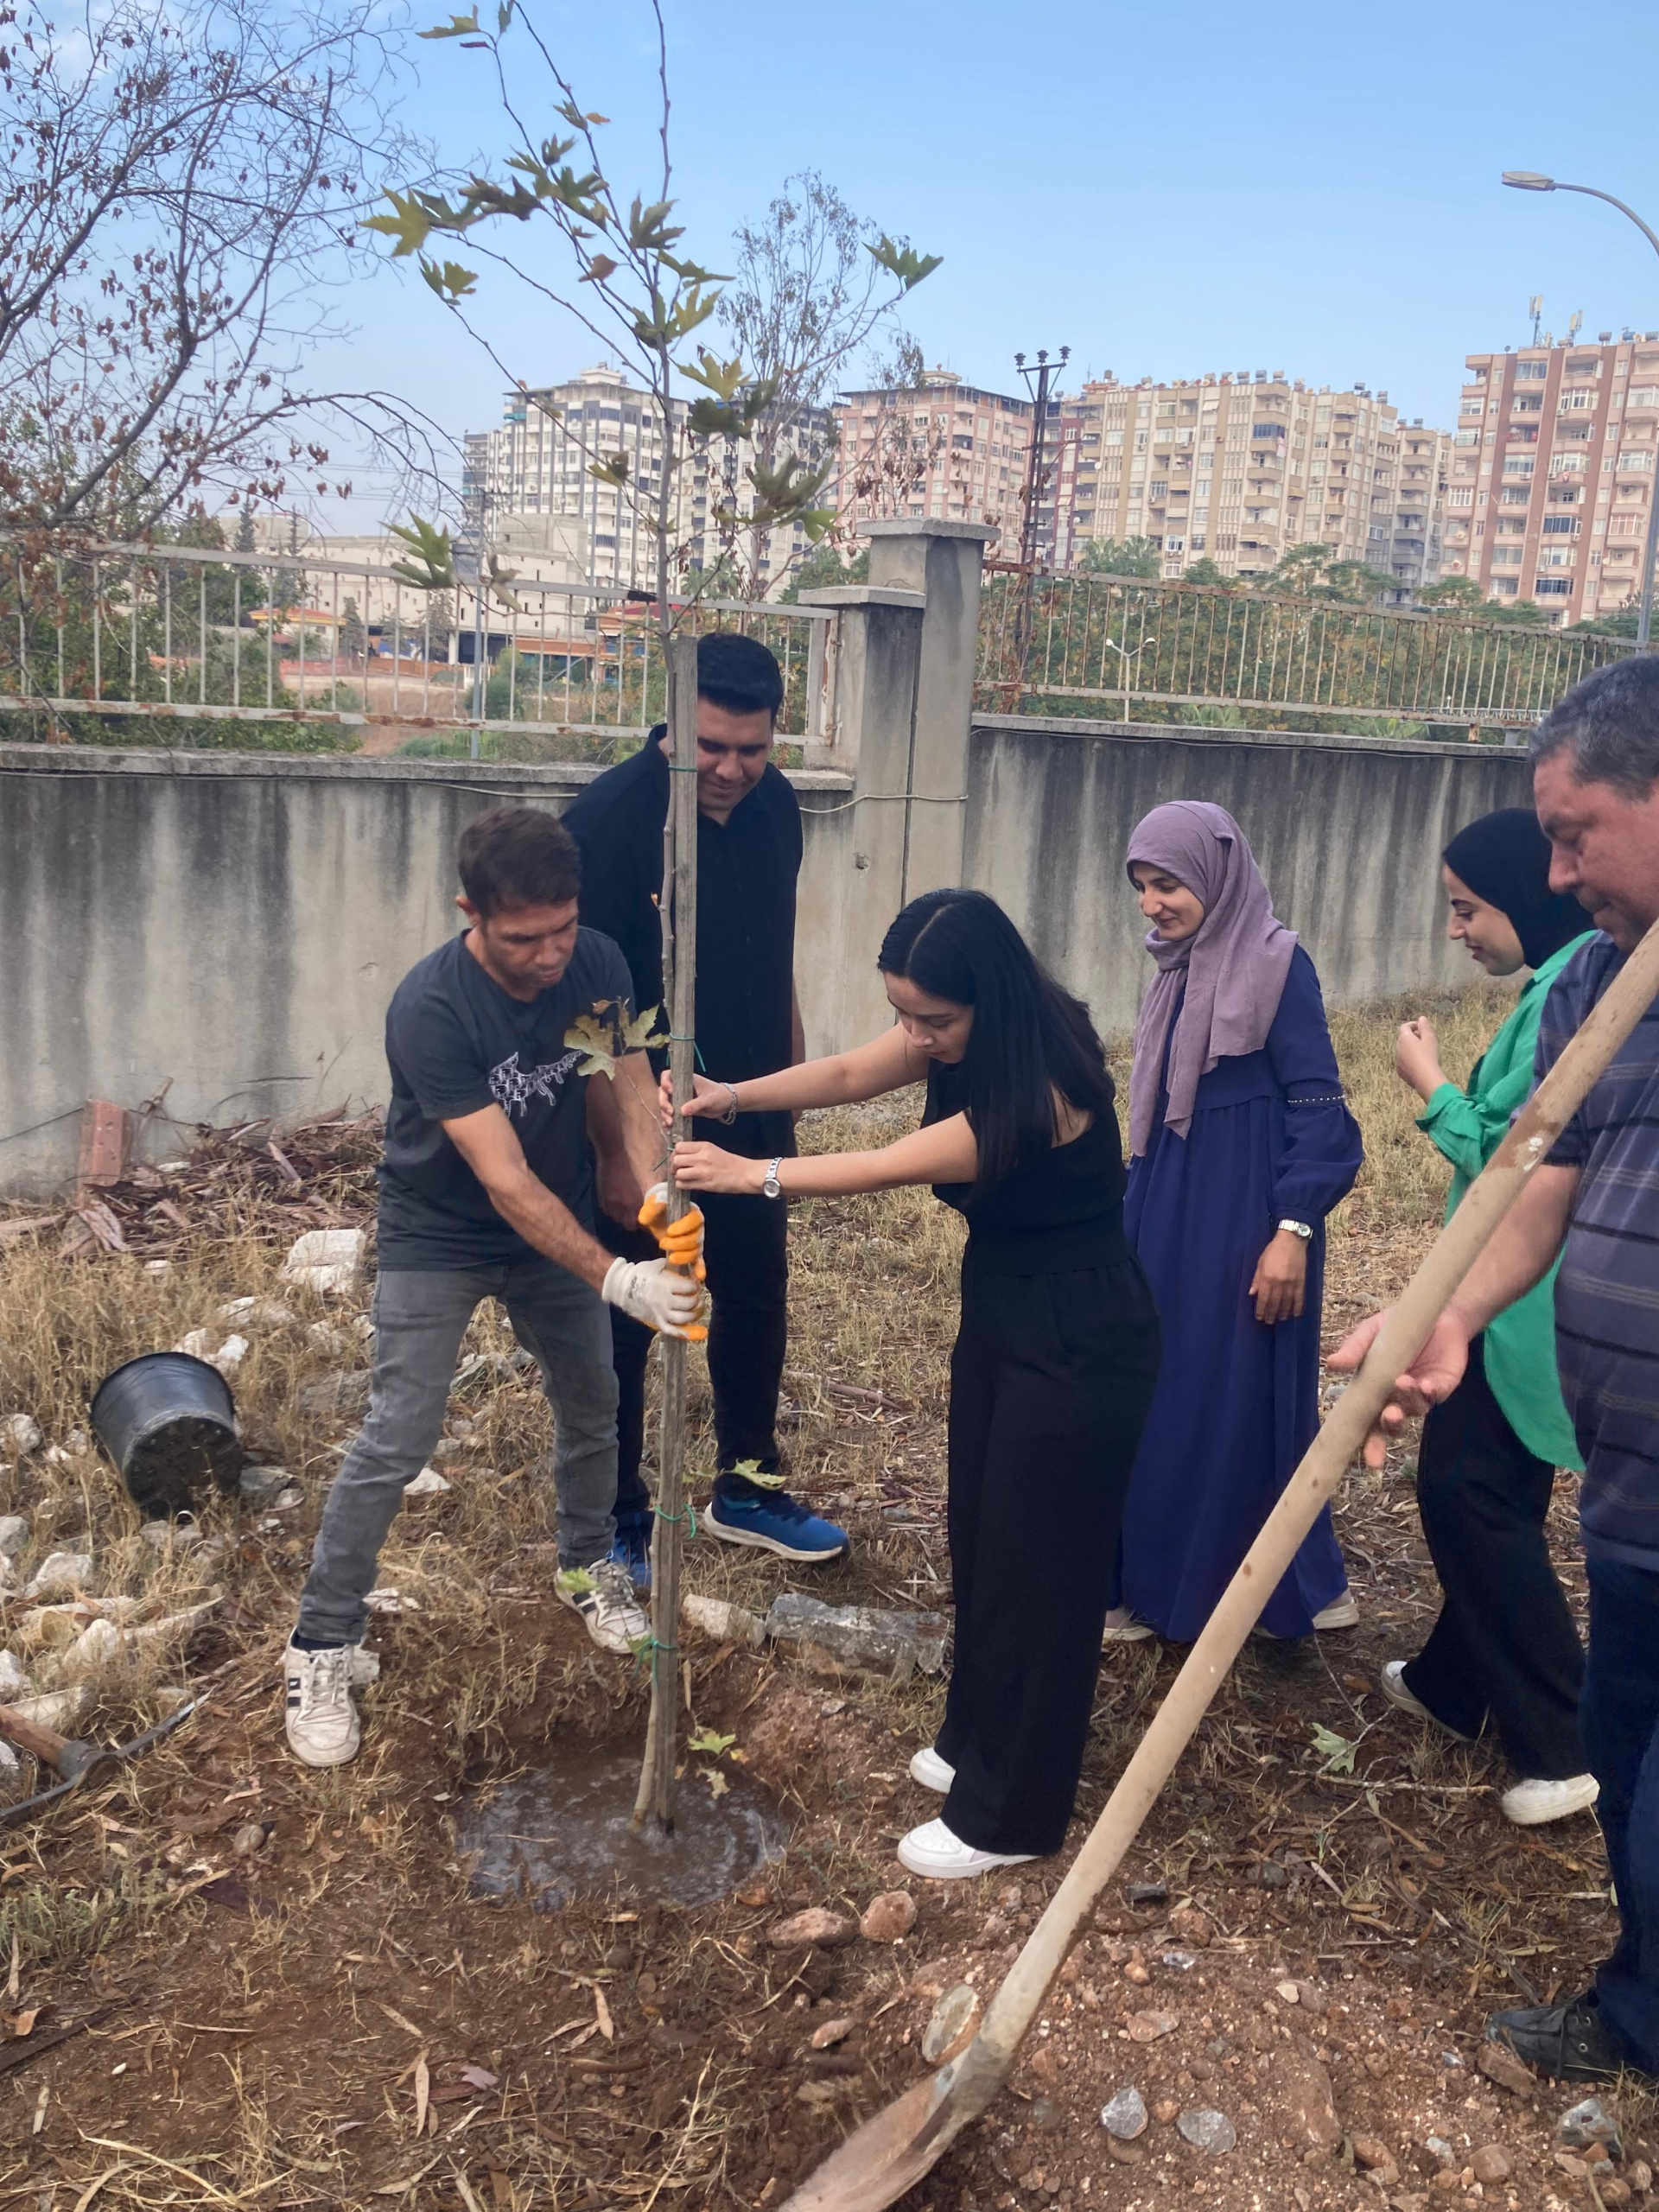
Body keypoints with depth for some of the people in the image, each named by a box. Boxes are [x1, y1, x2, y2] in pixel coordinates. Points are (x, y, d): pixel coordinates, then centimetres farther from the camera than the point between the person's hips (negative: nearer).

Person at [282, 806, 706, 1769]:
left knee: (592, 1404, 15)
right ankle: (324, 1649, 10)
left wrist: (659, 1202, -36)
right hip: (440, 1237, -5)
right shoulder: (431, 1010, -33)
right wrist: (618, 1280, -41)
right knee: (399, 1441, -7)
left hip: (558, 1224, 5)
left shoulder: (597, 963, -17)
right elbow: (505, 1181, -35)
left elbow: (631, 1096, -16)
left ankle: (590, 1564, 42)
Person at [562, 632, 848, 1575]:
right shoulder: (611, 817, -19)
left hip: (753, 1113, 6)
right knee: (623, 1318, 8)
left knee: (757, 1299, 18)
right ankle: (618, 1517, 27)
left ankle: (747, 1488, 38)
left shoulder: (776, 804, 0)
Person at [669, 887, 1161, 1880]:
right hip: (1001, 1306, 9)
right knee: (979, 1536, 19)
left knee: (1035, 1568, 4)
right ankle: (976, 1742, 40)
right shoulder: (968, 1038, -6)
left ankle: (1009, 1816, 21)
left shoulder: (1042, 1089, -31)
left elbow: (887, 1167, -23)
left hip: (1079, 1342, -9)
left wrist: (752, 1174, -12)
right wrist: (733, 1095, -8)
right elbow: (849, 1073, 6)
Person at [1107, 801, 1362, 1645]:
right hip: (1168, 1213, 8)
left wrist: (1293, 1230, -19)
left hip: (1245, 1219, -8)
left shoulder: (1278, 964, -13)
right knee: (1154, 1395, 12)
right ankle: (1158, 1581, 25)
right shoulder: (1180, 968, 9)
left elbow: (1317, 1106, -15)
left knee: (1239, 1403, 1)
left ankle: (1287, 1591, 17)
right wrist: (1137, 1205, 20)